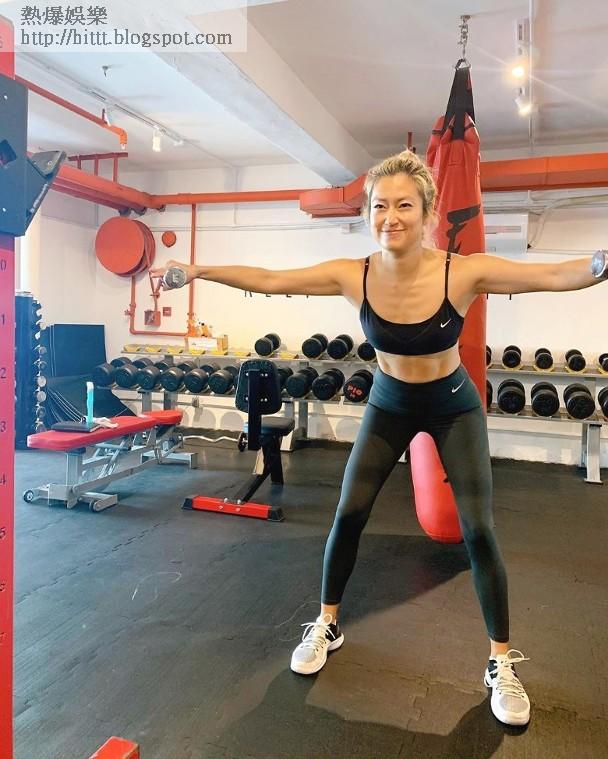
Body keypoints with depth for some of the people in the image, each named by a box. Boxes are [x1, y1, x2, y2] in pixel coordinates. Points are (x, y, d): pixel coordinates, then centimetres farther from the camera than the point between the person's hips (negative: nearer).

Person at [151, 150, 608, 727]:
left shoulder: (465, 272, -27)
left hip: (453, 406, -2)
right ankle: (326, 626, 25)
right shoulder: (352, 276, -21)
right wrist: (198, 271, -19)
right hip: (389, 404, 2)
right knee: (348, 515, 1)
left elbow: (560, 275, -28)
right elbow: (267, 280, -16)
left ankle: (501, 663, 17)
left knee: (477, 530, -4)